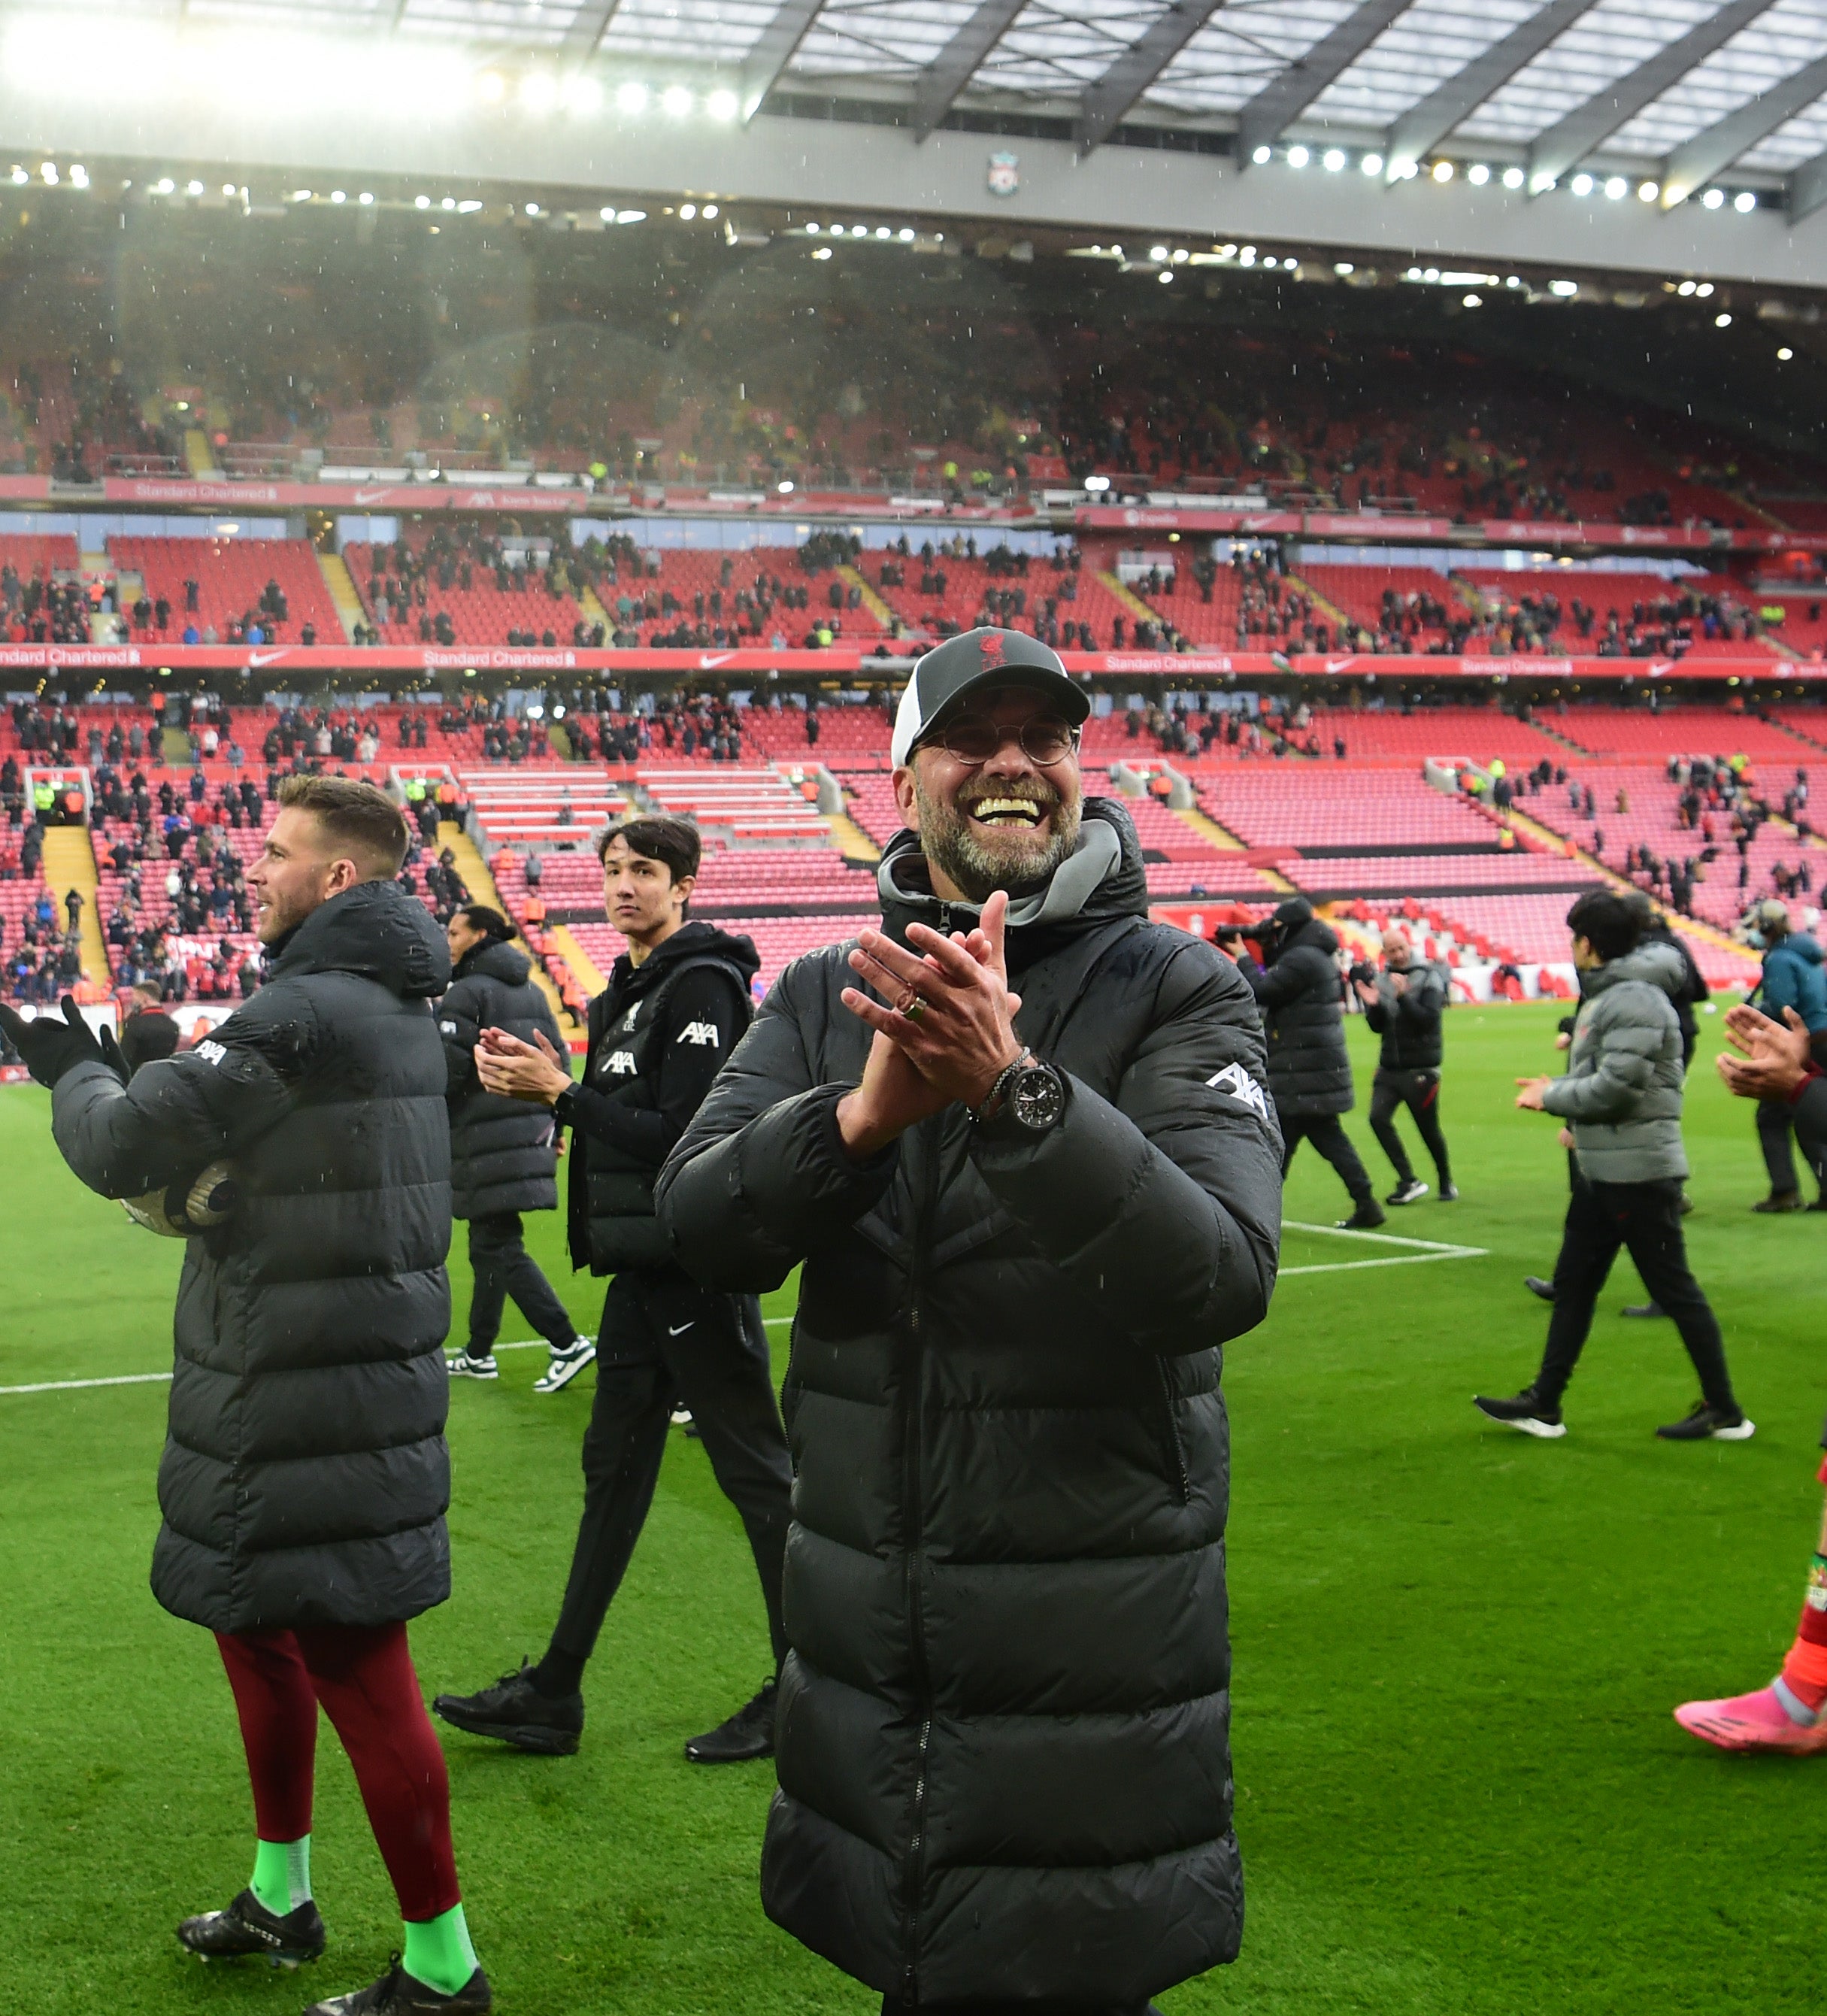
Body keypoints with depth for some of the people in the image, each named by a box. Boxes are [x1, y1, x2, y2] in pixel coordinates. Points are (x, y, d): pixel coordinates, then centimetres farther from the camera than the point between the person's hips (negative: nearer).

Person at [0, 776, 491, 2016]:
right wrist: (108, 1072, 4)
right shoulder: (392, 1007, 11)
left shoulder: (306, 1014, -20)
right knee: (258, 1626, 23)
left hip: (312, 1404, -10)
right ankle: (281, 1900, 39)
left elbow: (123, 1148, -16)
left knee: (357, 1671, -2)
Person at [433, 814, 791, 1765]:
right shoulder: (628, 991, 15)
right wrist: (537, 1083, 0)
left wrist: (560, 1091, -17)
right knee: (613, 1473, 14)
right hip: (640, 1268, 10)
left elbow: (680, 1136, -21)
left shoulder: (701, 985, -14)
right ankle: (554, 1694, 21)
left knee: (757, 1473, 0)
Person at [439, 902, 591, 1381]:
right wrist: (550, 1123, 21)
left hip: (487, 1138, -9)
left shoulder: (467, 992, -11)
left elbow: (447, 1068, -16)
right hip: (531, 1131, 9)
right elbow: (558, 1059, 15)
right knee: (490, 1243, 15)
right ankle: (477, 1354, 22)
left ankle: (565, 1341, -14)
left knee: (500, 1247, -7)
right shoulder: (531, 992, 14)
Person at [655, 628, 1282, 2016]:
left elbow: (1225, 1275, -21)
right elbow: (701, 1225, -8)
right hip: (867, 1625, 4)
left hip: (1093, 1635, -3)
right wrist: (862, 1113, -26)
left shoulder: (1176, 990, -7)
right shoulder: (826, 997, 5)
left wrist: (1013, 1088, -33)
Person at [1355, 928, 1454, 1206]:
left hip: (1421, 1069, -5)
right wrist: (1373, 1005, -10)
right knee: (1378, 1118, -12)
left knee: (1429, 1129, 4)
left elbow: (1429, 1020, -19)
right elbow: (1378, 1027, 9)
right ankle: (1409, 1181, -5)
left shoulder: (1429, 977, -8)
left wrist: (1403, 996, -28)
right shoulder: (1382, 979, 7)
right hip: (1389, 1067, 5)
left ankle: (1446, 1183, 26)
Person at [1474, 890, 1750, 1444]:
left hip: (1639, 1171, -10)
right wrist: (1558, 1093, 5)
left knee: (1674, 1289, -2)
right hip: (1600, 1170, 10)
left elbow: (1619, 1085, -24)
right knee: (1572, 1283, 13)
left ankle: (1724, 1412, 9)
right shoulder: (1605, 994, 13)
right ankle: (1544, 1404, 20)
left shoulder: (1636, 1001, -18)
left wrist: (1552, 1096, -11)